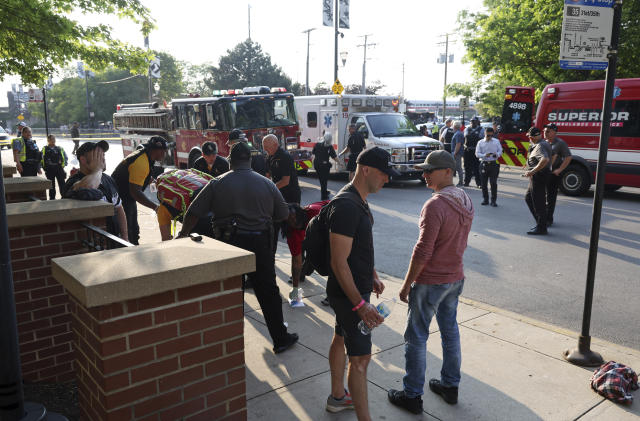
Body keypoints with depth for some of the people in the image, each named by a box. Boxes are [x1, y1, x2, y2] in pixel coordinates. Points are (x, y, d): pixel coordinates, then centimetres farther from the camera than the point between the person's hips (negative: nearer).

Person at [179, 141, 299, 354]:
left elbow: (194, 212, -1)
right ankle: (280, 339, 21)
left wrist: (183, 235, 13)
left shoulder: (218, 183, -1)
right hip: (260, 243, 1)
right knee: (268, 293, 12)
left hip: (228, 243, 0)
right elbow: (283, 214, 9)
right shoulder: (266, 184, 3)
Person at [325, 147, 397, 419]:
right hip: (349, 294, -11)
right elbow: (339, 262, -28)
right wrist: (360, 305, -27)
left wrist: (372, 274, 20)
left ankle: (337, 397, 40)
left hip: (356, 288, 11)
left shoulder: (359, 201, 7)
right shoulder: (346, 206, -26)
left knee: (341, 339, 22)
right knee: (360, 357, -4)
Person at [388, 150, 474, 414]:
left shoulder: (435, 205, -23)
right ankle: (450, 386, 33)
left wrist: (407, 284, -15)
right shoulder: (465, 201, 4)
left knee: (416, 337, 4)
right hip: (455, 278, 9)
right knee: (450, 331, 19)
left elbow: (423, 251, -23)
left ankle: (412, 395, 15)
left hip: (430, 281, -8)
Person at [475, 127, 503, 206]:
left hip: (494, 164, -1)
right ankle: (485, 199, 18)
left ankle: (493, 200, 4)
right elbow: (477, 154, -2)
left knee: (493, 183, -4)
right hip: (484, 164, 1)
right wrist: (484, 155, -20)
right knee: (483, 183, 5)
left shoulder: (496, 141, 8)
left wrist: (497, 154, -15)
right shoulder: (480, 142, 4)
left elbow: (500, 151, 8)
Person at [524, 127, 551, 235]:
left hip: (538, 177, -11)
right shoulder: (545, 143, 12)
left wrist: (532, 171, -33)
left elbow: (545, 159, -38)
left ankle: (541, 228, 3)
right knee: (528, 198, 21)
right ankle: (540, 222, 25)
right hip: (536, 177, 11)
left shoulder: (540, 146, -20)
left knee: (539, 203, -4)